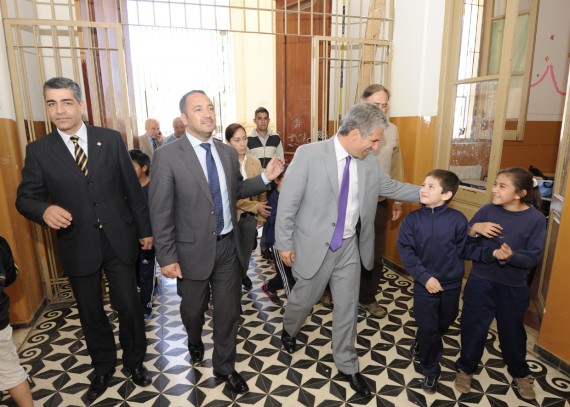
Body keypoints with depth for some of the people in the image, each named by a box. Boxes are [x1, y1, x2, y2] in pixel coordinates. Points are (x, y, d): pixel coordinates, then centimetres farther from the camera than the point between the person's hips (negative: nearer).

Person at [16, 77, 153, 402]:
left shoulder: (112, 139, -2)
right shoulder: (38, 150, -1)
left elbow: (133, 188, 1)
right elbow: (25, 197, 1)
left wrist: (145, 229, 2)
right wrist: (45, 210, -23)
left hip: (119, 240, -1)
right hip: (78, 247, 1)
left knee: (128, 305, 9)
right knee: (91, 313, 16)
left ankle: (135, 360, 35)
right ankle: (104, 368, 40)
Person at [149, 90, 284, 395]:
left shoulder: (228, 152, 3)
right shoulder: (167, 156, -12)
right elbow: (161, 212, -12)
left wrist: (265, 177, -1)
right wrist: (167, 257, -12)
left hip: (228, 245, 3)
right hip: (194, 249, -3)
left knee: (228, 311, 14)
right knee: (193, 310, 20)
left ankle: (224, 366, 38)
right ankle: (195, 342, 55)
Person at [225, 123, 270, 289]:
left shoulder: (255, 162, 1)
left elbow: (261, 191, 7)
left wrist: (261, 214, 4)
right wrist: (255, 207, -20)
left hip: (251, 216, 4)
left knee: (246, 251, 19)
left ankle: (243, 275, 46)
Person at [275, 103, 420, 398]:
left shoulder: (369, 164, -3)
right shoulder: (309, 154, -18)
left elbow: (392, 187, 14)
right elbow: (288, 202, -14)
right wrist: (284, 243, -10)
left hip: (349, 247, 4)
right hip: (314, 246, -4)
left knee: (347, 306, 15)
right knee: (304, 298, 18)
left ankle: (347, 364, 36)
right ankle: (289, 330, 53)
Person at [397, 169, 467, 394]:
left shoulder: (458, 219, -12)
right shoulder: (412, 219, -11)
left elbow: (463, 251, -3)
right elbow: (405, 251, -14)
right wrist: (424, 277, -19)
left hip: (451, 284, 1)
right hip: (425, 284, -1)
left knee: (444, 324, 22)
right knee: (428, 329, 8)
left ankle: (424, 342, 55)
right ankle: (430, 370, 32)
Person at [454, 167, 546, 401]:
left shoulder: (536, 219, -11)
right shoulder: (487, 211, -8)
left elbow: (534, 258, -12)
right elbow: (463, 245, -4)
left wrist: (511, 256, -30)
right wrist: (474, 229, -23)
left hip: (514, 287, 0)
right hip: (481, 282, 1)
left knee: (513, 331, 18)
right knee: (473, 327, 10)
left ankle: (520, 373, 45)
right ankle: (466, 369, 34)